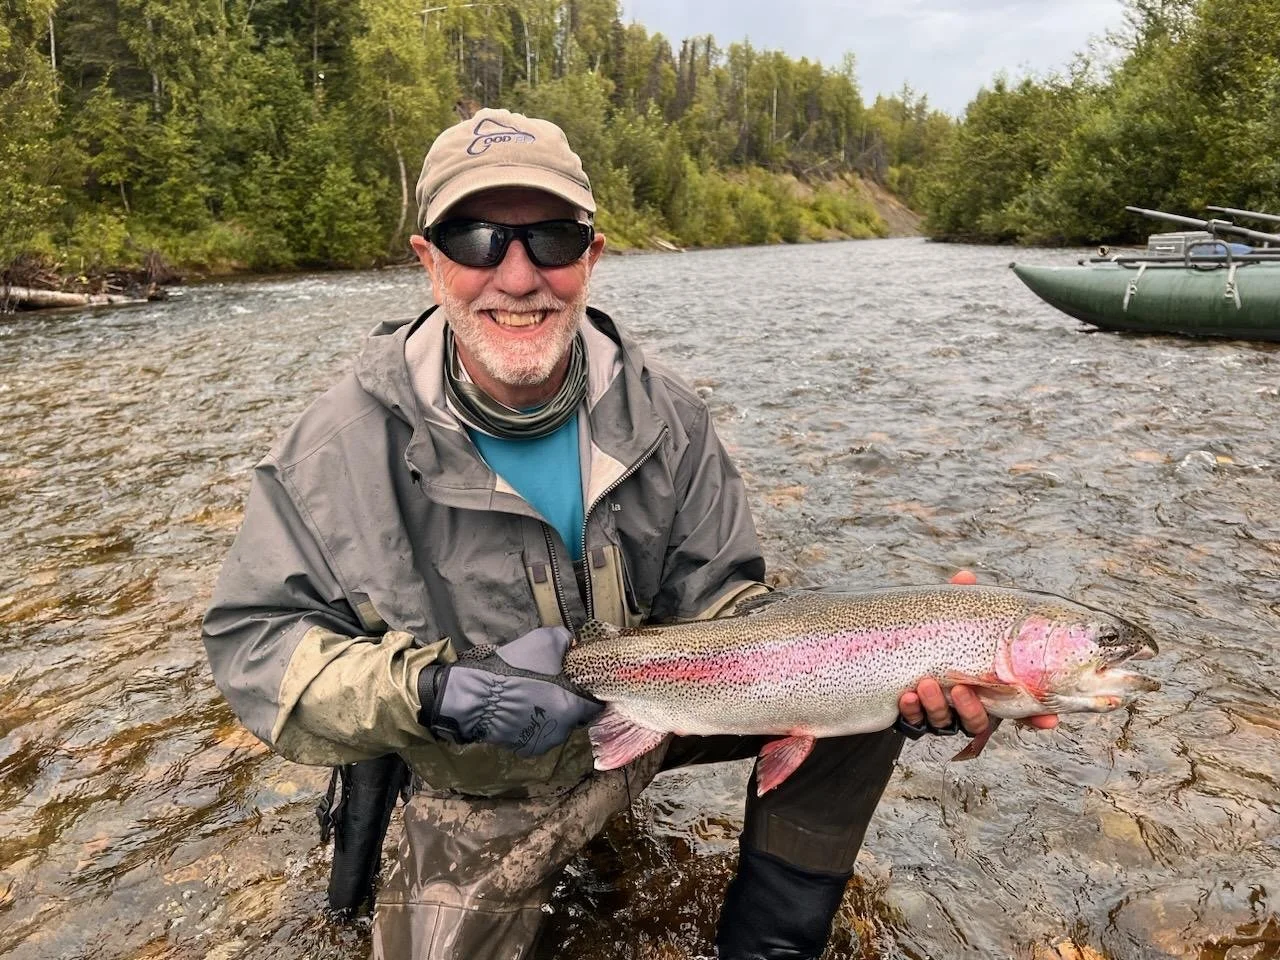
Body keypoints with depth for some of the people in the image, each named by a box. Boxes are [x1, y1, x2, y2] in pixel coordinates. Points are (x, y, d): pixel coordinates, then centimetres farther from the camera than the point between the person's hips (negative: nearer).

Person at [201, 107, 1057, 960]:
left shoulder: (662, 412, -13)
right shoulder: (353, 443, -21)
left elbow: (714, 599, -9)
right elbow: (250, 638, -15)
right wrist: (436, 691, -31)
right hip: (487, 797, -1)